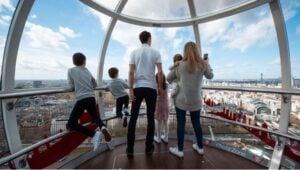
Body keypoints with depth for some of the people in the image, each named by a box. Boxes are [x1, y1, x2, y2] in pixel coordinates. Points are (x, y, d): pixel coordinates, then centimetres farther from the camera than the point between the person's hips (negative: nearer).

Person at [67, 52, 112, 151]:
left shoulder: (71, 70, 6)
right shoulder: (87, 71, 16)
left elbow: (71, 87, 6)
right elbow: (95, 85, 23)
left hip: (81, 99, -4)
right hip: (91, 98, 5)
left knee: (71, 124, 4)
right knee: (95, 116, 28)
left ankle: (94, 135, -13)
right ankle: (103, 128, -5)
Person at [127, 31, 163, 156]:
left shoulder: (134, 53, 6)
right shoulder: (155, 52, 3)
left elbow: (131, 72, -3)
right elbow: (160, 72, -4)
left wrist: (130, 89, -2)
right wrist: (160, 87, 6)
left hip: (137, 88, 1)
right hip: (151, 88, -1)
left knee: (133, 118, 8)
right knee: (150, 118, 9)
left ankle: (130, 149, 17)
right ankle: (149, 148, 21)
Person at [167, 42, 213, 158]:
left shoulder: (180, 65, -7)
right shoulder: (202, 65, -2)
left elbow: (168, 78, 4)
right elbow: (210, 76, 17)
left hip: (181, 99, -3)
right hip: (196, 101, 3)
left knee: (181, 123, 7)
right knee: (196, 123, 18)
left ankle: (180, 150, 20)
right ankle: (200, 147, 35)